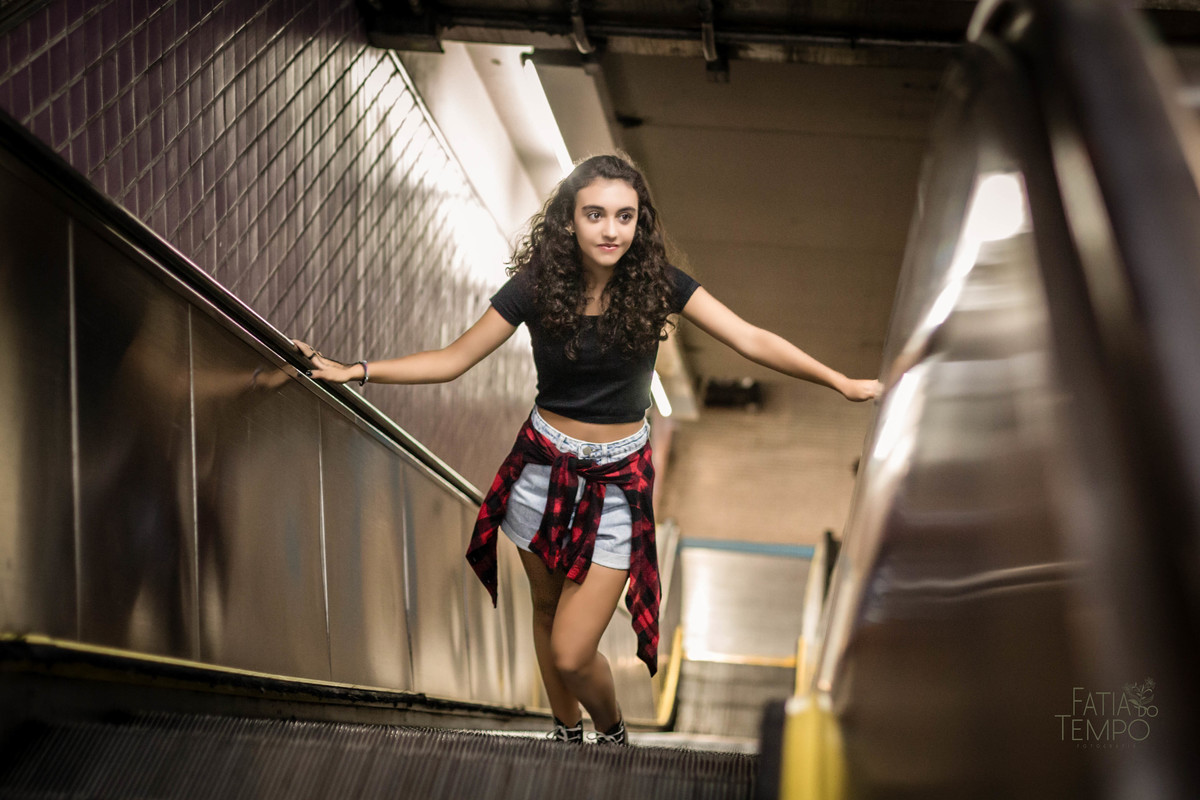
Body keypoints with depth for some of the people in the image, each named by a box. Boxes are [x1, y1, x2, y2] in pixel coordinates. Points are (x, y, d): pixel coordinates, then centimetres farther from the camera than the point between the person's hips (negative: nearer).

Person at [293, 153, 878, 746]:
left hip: (618, 481, -2)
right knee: (546, 609, 20)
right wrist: (356, 371, -12)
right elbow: (453, 359, -5)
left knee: (572, 653, -5)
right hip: (544, 469, 2)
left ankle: (612, 734, 27)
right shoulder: (536, 285, -10)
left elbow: (752, 340, -13)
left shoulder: (656, 284, -11)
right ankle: (566, 732, 45)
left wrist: (844, 383, -17)